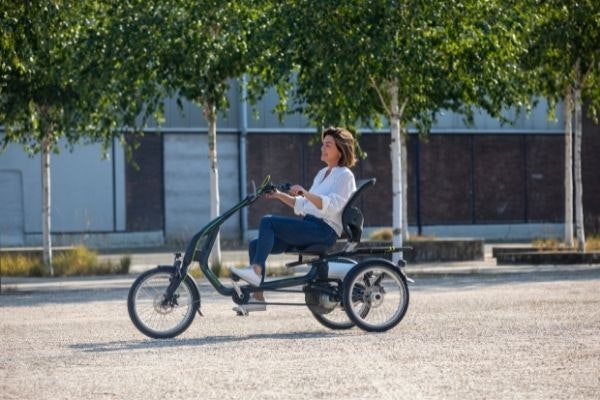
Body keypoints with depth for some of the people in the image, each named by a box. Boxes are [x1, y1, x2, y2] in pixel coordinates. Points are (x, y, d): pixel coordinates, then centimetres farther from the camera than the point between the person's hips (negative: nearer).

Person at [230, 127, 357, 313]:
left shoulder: (344, 176, -2)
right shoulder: (322, 174, 25)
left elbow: (332, 206, -20)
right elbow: (303, 206, 26)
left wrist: (305, 193, -31)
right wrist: (280, 195, 14)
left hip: (325, 230, -9)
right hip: (310, 227, 9)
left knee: (268, 221, -25)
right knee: (256, 245, -4)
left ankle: (255, 270, -33)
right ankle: (257, 298, -6)